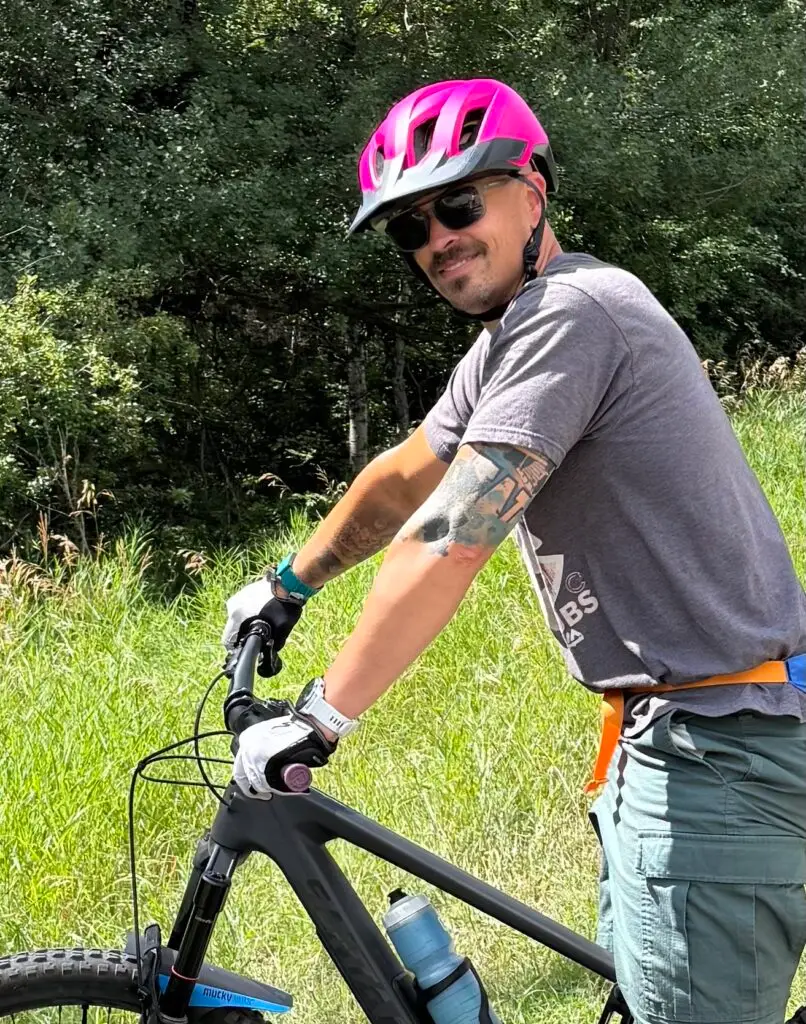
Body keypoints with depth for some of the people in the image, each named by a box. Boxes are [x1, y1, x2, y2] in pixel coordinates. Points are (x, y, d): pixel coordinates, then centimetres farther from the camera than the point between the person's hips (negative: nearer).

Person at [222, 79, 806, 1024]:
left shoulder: (568, 311, -18)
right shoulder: (511, 341, 14)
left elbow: (451, 538, -24)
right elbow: (402, 478, 26)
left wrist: (317, 720, -20)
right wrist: (287, 584, 34)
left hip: (717, 749, -10)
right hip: (671, 732, 10)